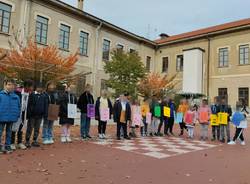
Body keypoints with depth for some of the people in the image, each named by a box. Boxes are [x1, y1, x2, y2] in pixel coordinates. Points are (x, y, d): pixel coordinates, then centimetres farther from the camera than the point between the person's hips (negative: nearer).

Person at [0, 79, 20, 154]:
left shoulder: (16, 96, 1)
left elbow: (19, 107, 8)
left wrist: (17, 115, 3)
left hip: (11, 118, 3)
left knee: (9, 132, 15)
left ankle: (7, 146, 26)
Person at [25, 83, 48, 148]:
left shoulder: (44, 96, 4)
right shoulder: (32, 95, -5)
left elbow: (46, 106, 7)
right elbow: (29, 105, -6)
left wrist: (45, 114, 3)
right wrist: (28, 114, -9)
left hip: (40, 115, 4)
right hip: (32, 115, -4)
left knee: (37, 129, 12)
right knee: (30, 128, 3)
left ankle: (35, 141, 22)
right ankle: (27, 141, 12)